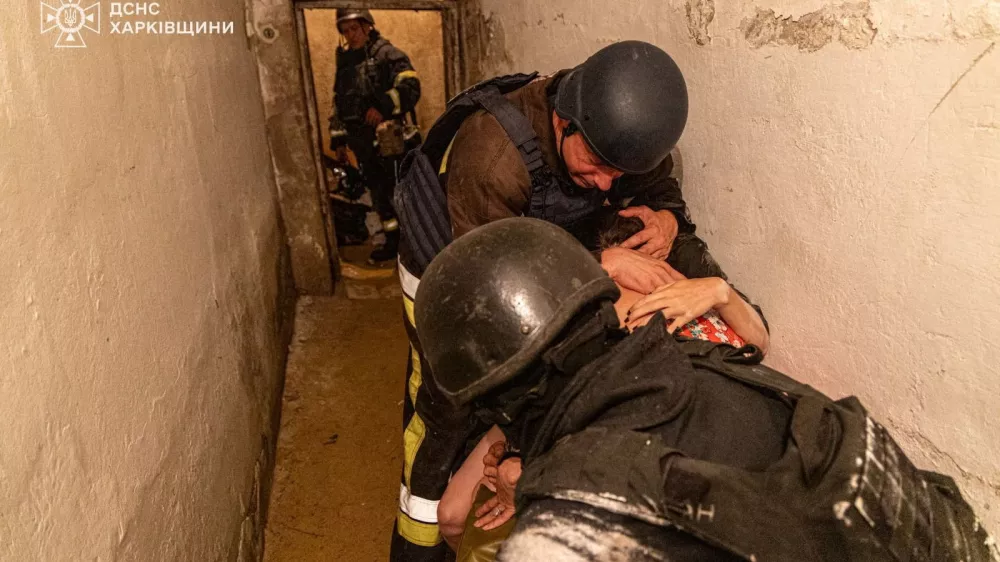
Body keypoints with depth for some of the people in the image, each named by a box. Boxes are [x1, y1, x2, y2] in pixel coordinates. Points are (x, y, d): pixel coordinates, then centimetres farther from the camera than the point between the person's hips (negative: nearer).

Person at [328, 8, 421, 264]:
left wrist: (383, 106, -27)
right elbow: (338, 104, 21)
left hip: (391, 139, -7)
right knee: (379, 194, 12)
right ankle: (393, 240, 23)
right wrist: (338, 140, 19)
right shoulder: (344, 62, 16)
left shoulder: (387, 54, -5)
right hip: (363, 142, 7)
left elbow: (410, 87, -17)